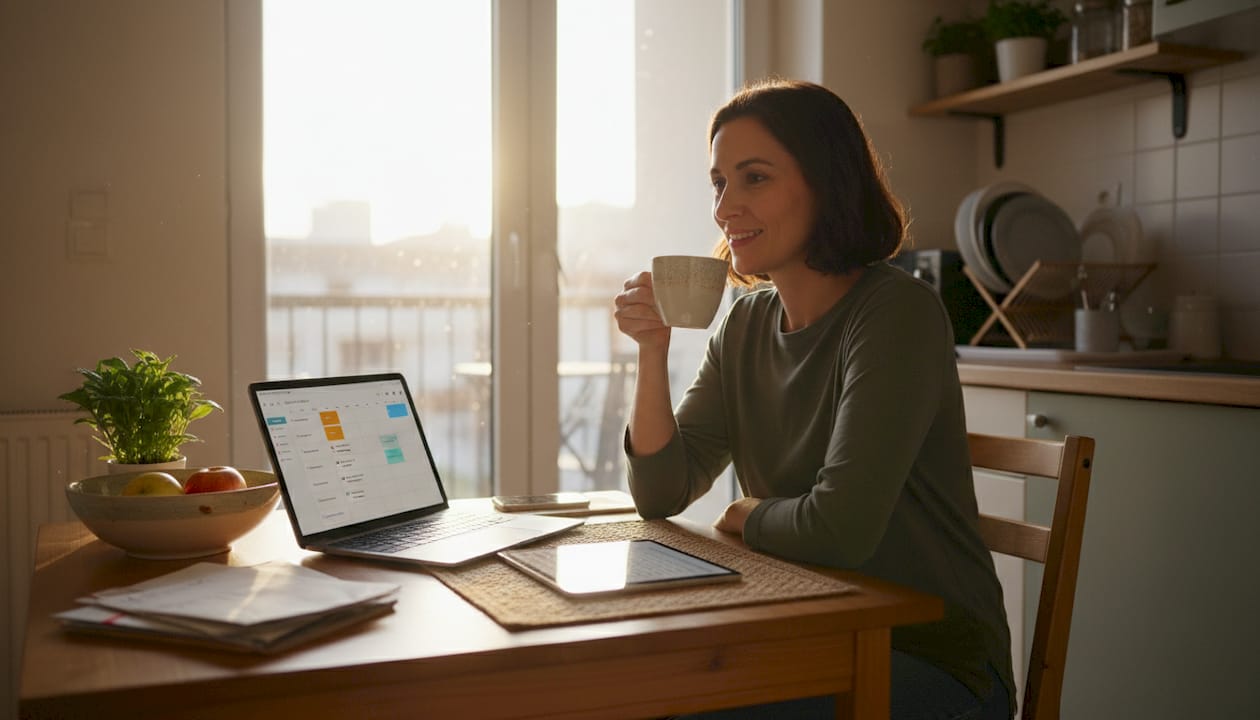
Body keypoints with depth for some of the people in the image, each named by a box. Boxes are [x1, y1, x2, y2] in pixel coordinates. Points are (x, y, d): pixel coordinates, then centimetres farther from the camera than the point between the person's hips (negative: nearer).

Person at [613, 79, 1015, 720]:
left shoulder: (899, 313, -18)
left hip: (935, 665, -6)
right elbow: (660, 493, 2)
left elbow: (839, 529, -26)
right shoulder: (747, 320, 4)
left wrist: (749, 515, -6)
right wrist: (652, 351, -10)